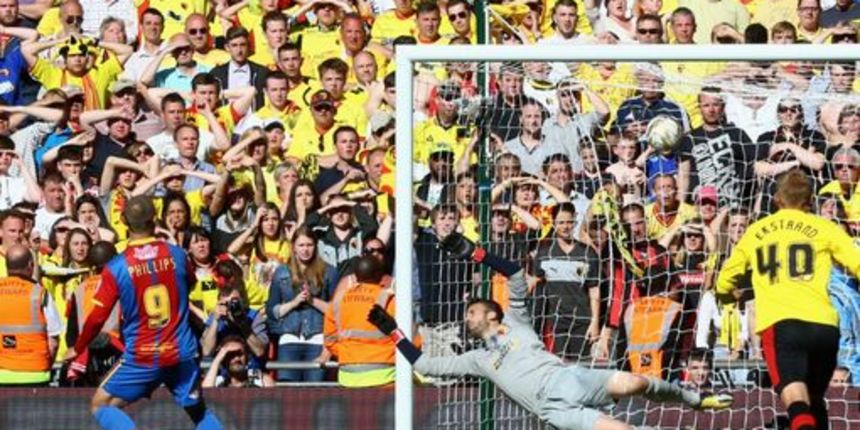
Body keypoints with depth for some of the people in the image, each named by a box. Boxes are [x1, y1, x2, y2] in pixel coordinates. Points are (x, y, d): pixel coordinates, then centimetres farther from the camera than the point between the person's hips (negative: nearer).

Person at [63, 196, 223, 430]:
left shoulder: (116, 267, -12)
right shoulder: (176, 255, -3)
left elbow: (97, 318, -8)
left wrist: (77, 349, 10)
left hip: (141, 359, -3)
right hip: (181, 355, 3)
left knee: (101, 405, 12)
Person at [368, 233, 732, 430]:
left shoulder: (515, 324, 22)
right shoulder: (476, 359, 24)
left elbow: (517, 276, 14)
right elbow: (426, 365, 22)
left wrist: (474, 253, 7)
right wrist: (393, 331, 19)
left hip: (567, 377, 0)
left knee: (630, 383, -25)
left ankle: (696, 399, -2)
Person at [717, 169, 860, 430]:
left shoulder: (755, 231, 22)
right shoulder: (824, 228, 15)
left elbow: (724, 283, 31)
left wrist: (729, 294, 53)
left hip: (778, 323, -1)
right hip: (823, 323, 1)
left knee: (793, 391, -23)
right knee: (815, 399, 23)